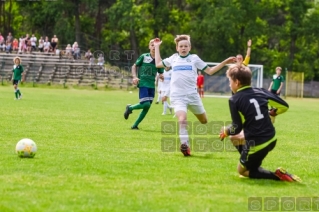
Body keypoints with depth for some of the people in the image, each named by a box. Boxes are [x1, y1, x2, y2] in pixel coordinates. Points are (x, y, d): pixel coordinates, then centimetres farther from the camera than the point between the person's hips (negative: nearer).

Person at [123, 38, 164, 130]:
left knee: (147, 107, 2)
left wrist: (161, 76, -10)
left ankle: (135, 125, 13)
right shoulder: (144, 56, 0)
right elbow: (134, 66, 7)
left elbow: (161, 75, 14)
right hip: (143, 83, -5)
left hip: (152, 85, 5)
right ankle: (130, 108, 8)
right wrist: (134, 77, -8)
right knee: (146, 104, -19)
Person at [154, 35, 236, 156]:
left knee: (204, 121, 12)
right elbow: (158, 64, 24)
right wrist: (157, 47, 25)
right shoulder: (173, 58, 11)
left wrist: (225, 62, 2)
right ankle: (184, 145, -20)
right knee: (182, 120, -25)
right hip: (177, 96, -1)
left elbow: (210, 71, 10)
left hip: (192, 95, 1)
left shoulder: (194, 58, 7)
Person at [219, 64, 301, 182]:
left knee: (242, 170, 16)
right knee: (235, 138, 29)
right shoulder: (261, 92, 5)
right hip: (271, 140, 7)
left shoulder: (234, 100, -9)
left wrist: (225, 131, 15)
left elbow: (237, 128, -7)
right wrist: (270, 113, 27)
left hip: (256, 145, -7)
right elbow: (284, 106, 8)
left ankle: (277, 175, -6)